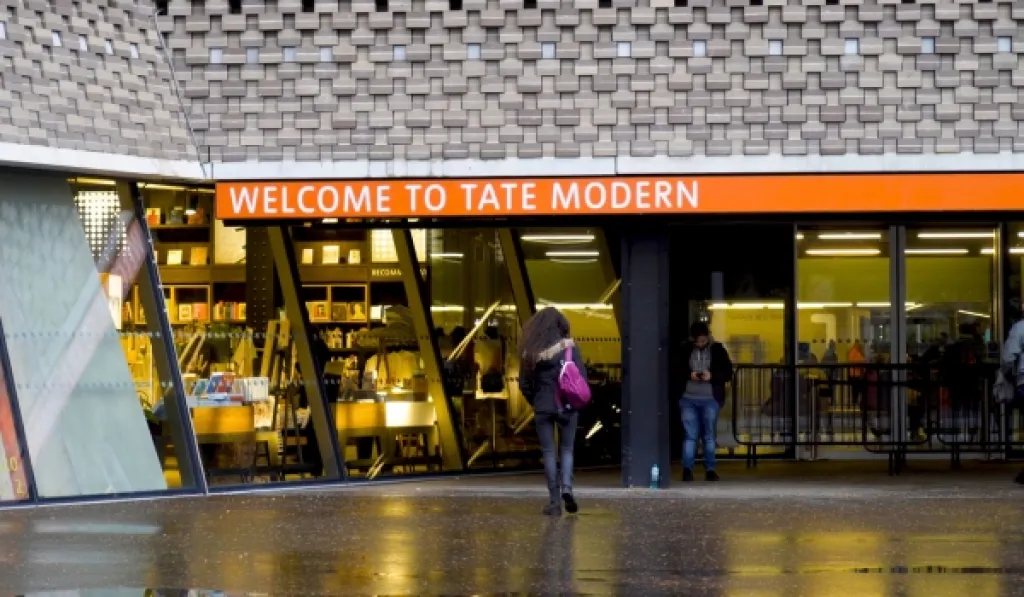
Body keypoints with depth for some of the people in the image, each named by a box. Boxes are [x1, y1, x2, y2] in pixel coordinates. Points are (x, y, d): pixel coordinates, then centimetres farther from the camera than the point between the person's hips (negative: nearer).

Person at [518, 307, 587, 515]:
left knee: (548, 453, 6)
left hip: (543, 407, 0)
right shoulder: (569, 347, -5)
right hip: (567, 406, 0)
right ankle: (567, 487, -11)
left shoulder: (531, 352, -2)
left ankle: (554, 501, 4)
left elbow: (524, 383, 1)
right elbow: (582, 376, -7)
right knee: (567, 449, 13)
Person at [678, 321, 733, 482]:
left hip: (710, 399, 0)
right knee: (690, 435, -3)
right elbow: (677, 370, 8)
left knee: (709, 435, 3)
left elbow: (728, 373, 3)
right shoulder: (685, 350, 5)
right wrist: (688, 374, -12)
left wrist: (712, 376, -15)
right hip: (688, 398, 0)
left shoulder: (718, 350, 3)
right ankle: (687, 469, -2)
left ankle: (710, 469, 9)